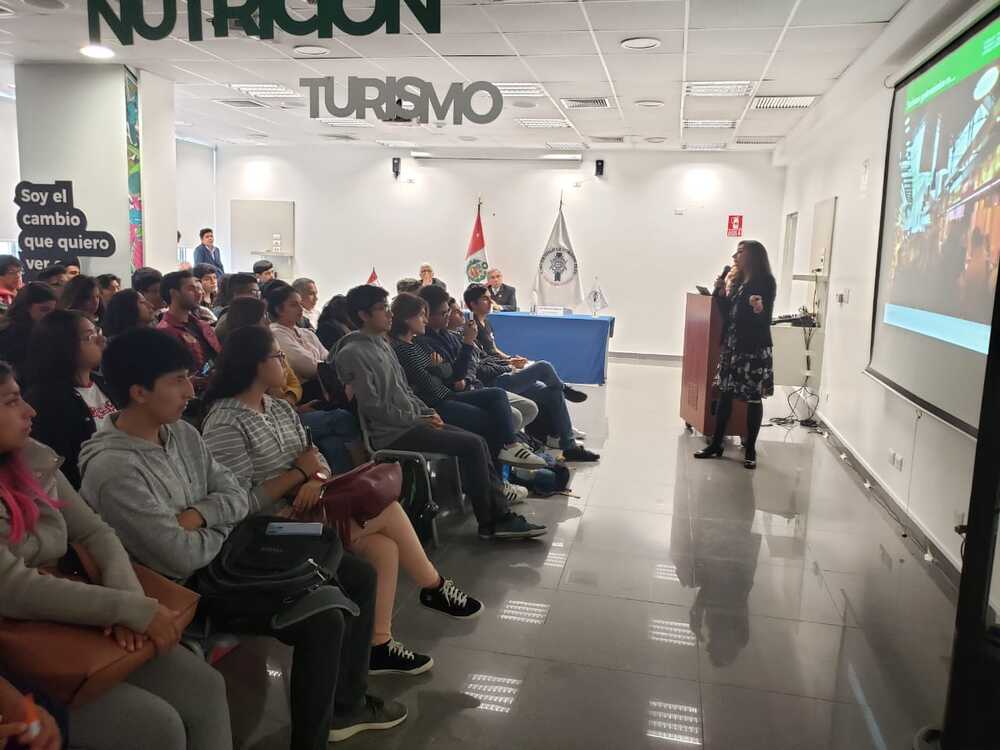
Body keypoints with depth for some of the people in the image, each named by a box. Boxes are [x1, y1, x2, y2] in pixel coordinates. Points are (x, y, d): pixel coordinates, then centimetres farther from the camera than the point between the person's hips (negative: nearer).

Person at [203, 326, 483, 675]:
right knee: (387, 507, -18)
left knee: (384, 547, -16)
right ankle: (434, 587, 0)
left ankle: (379, 645, -5)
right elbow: (243, 504, -19)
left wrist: (316, 479, -14)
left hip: (308, 508, 8)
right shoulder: (224, 424, -13)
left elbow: (316, 461, 9)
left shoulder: (280, 408, 13)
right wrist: (299, 472, -12)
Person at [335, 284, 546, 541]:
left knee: (477, 442, -2)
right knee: (471, 446, -16)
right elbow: (372, 407, -17)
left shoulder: (382, 344, 17)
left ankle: (500, 515, 0)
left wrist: (428, 412, 5)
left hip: (411, 422, 9)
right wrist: (418, 420, -12)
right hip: (392, 433, -9)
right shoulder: (353, 353, -12)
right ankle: (490, 522, -4)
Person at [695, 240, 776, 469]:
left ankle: (750, 449, 11)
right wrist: (720, 292, -2)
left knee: (753, 399, 2)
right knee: (725, 394, 8)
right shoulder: (737, 280, 13)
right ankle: (716, 444, 15)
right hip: (732, 346, 7)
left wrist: (758, 310, -36)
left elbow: (764, 317, -14)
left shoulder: (765, 282, -7)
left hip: (755, 348, -7)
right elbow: (728, 312, 12)